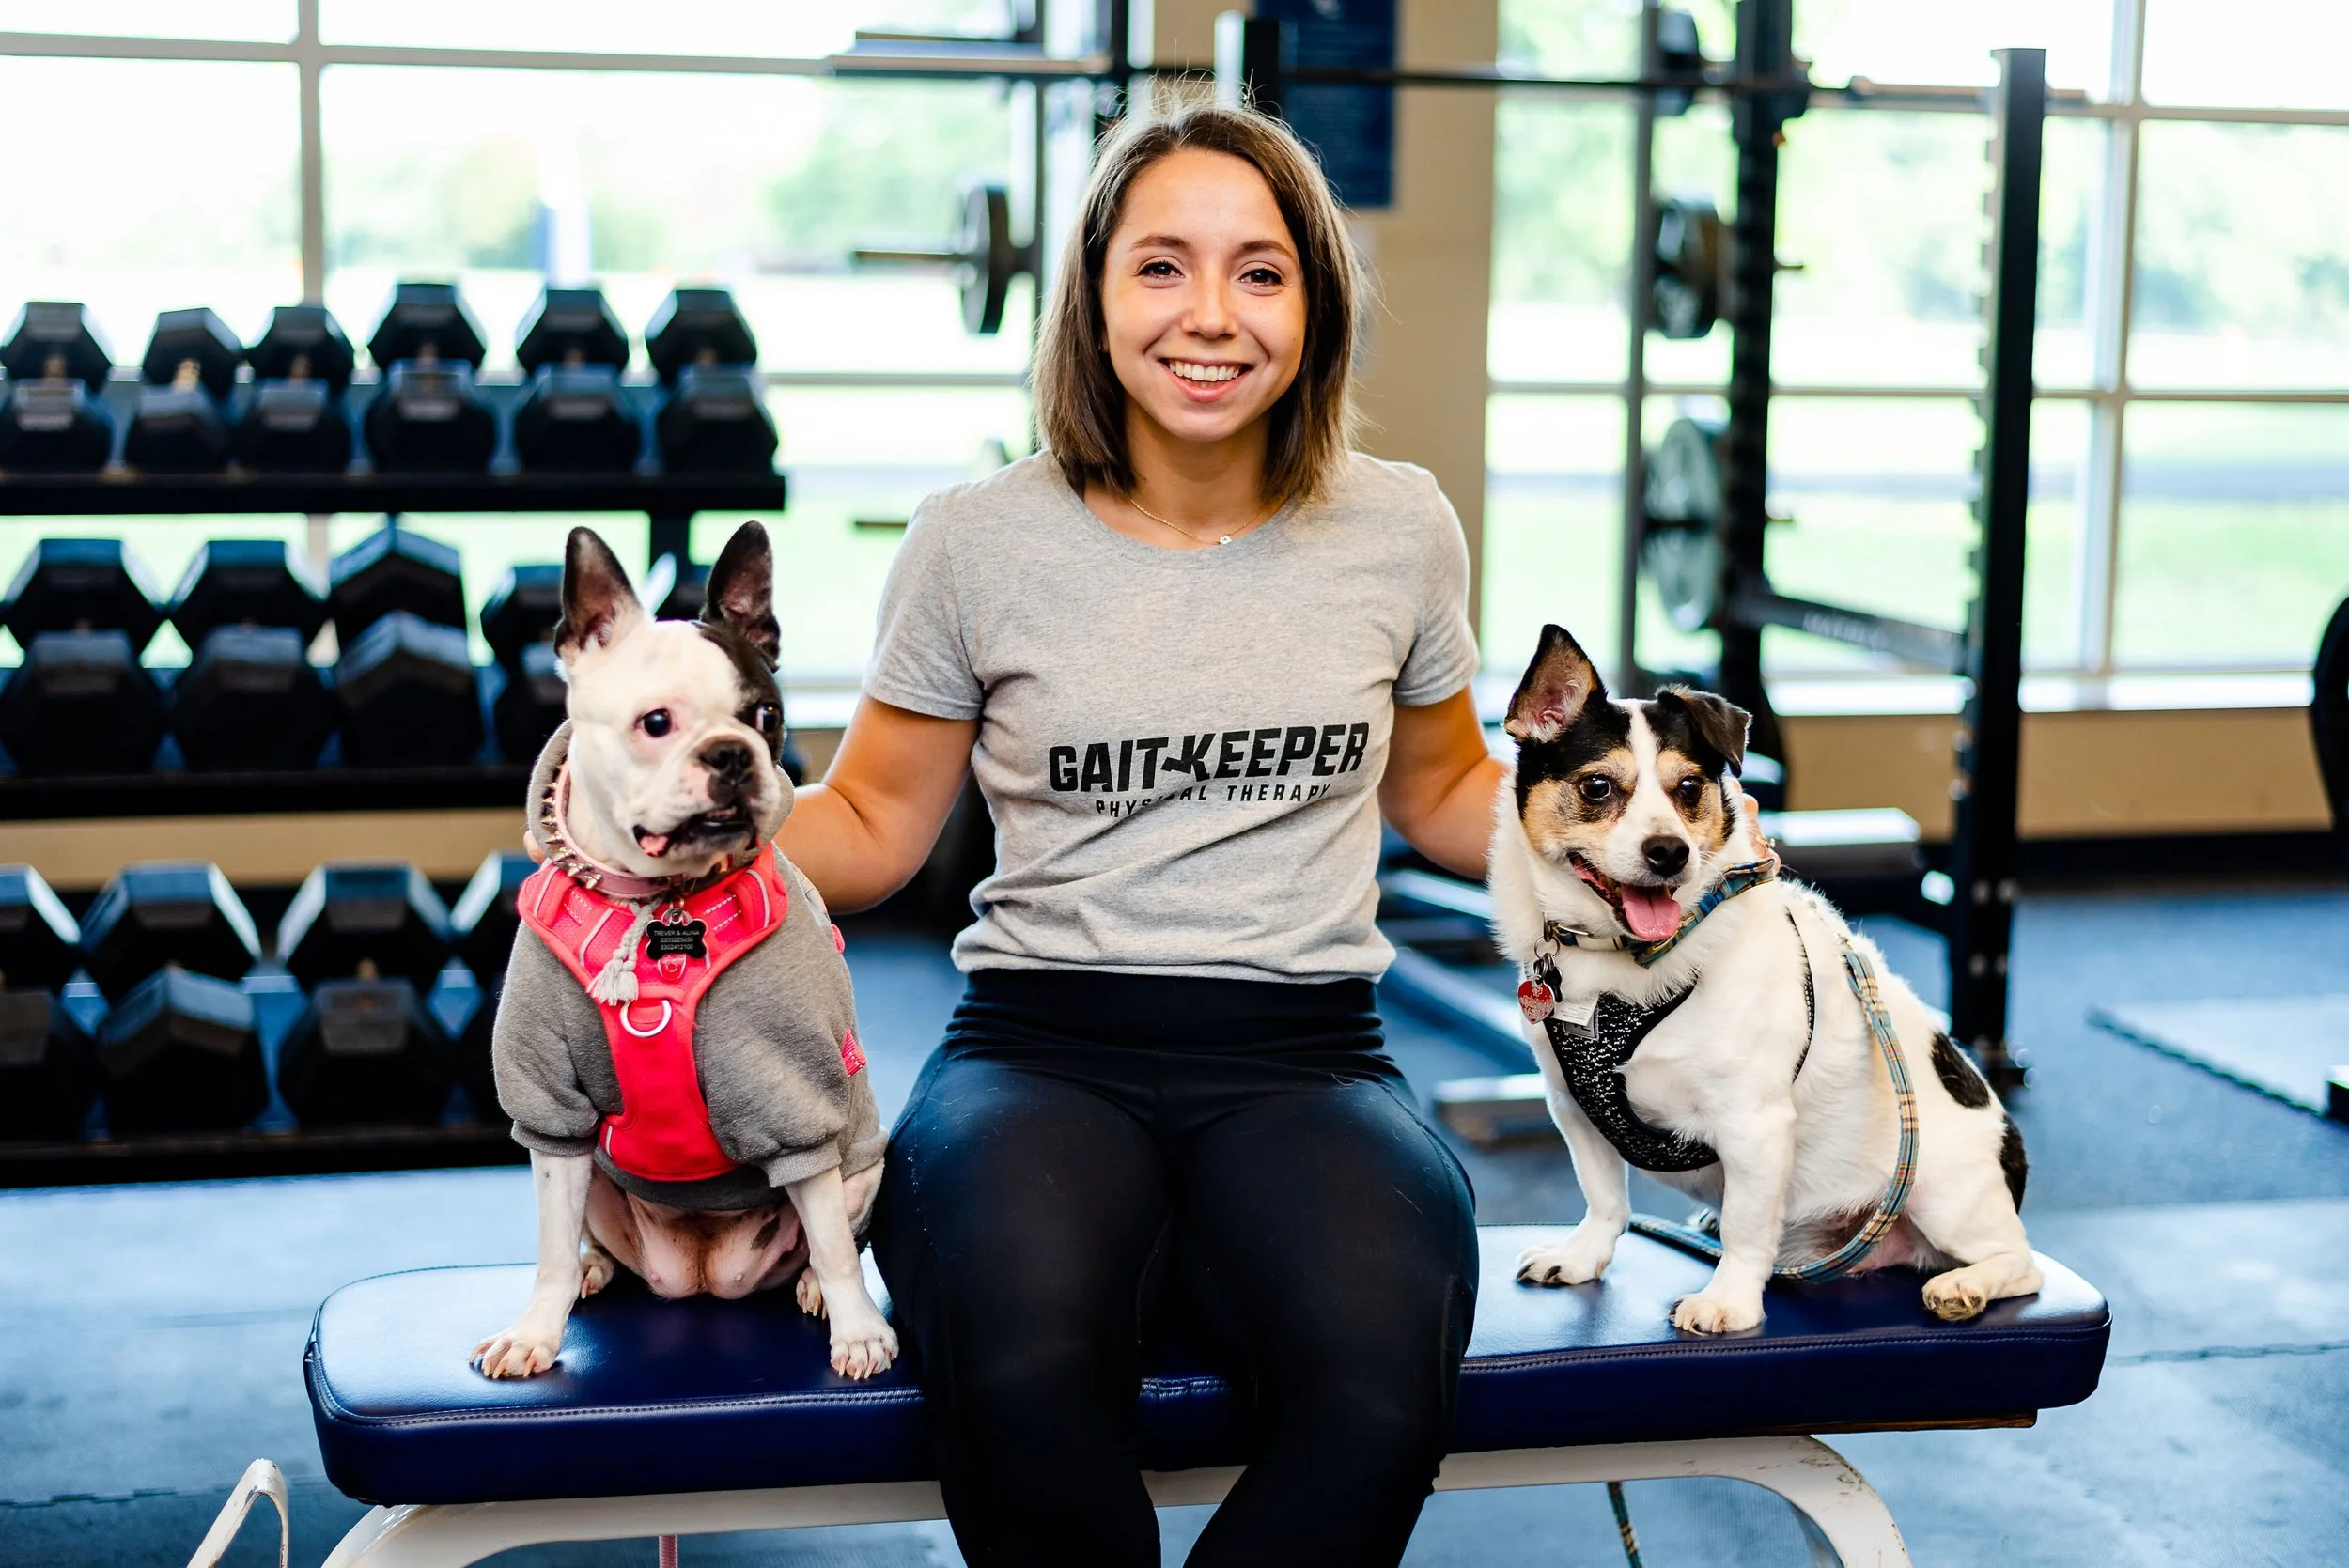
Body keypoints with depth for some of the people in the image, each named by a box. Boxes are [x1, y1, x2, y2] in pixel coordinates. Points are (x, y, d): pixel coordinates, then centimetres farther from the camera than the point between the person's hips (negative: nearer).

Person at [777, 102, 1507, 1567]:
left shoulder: (1398, 528, 9)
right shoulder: (981, 541, 3)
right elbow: (872, 824, 13)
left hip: (1304, 1060, 1)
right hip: (1040, 1048, -1)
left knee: (1378, 1393, -34)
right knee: (1027, 1380, -36)